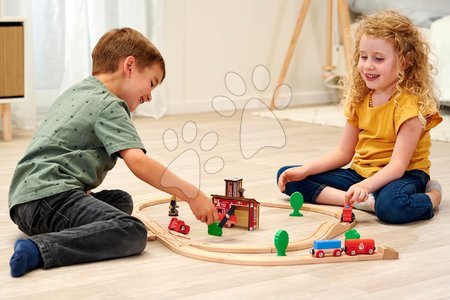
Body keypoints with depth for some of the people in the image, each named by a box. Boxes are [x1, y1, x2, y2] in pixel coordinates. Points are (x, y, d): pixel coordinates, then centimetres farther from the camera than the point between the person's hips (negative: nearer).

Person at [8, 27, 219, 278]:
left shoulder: (74, 93, 26)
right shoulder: (109, 106, -3)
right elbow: (137, 161, -17)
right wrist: (193, 195, -15)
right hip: (51, 194, -10)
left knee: (121, 200, 27)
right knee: (133, 232, -27)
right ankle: (39, 249, -34)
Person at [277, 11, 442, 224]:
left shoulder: (410, 104, -18)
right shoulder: (359, 99, 5)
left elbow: (398, 164, -23)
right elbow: (343, 153, 9)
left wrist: (366, 185, -41)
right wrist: (305, 170, -5)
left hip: (404, 175, -8)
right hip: (360, 172, 8)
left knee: (391, 206, -45)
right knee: (288, 178, -5)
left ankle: (432, 195, -9)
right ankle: (363, 201, -20)